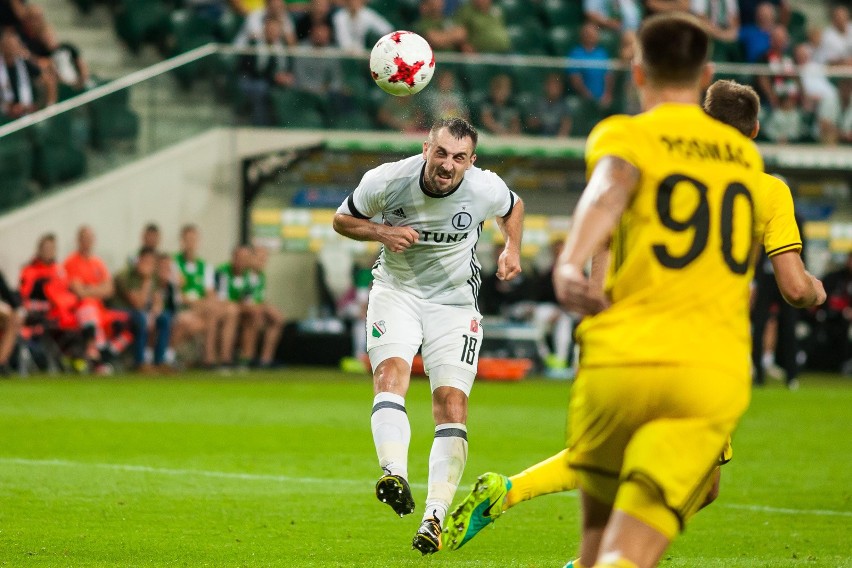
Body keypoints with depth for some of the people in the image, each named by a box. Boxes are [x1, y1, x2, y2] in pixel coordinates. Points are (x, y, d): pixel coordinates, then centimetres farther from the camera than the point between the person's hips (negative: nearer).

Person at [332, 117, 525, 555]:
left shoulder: (485, 189, -14)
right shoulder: (386, 180, -18)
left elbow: (512, 208, 11)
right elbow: (342, 219, -1)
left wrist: (512, 248, -4)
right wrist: (383, 233, -19)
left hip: (455, 300, 1)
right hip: (396, 290, -1)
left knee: (451, 400, -11)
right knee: (390, 373, -27)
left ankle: (435, 515, -9)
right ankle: (395, 475, -45)